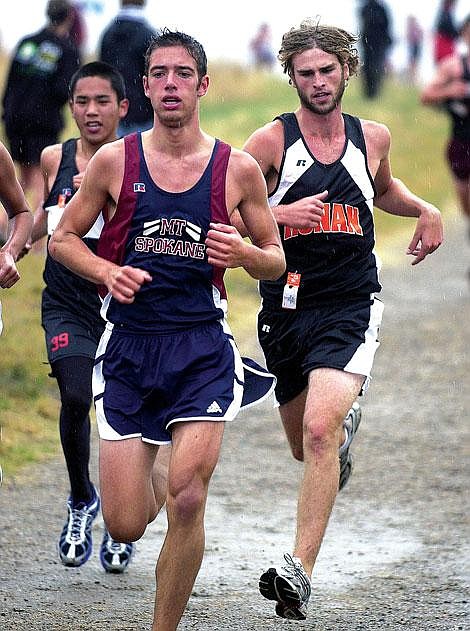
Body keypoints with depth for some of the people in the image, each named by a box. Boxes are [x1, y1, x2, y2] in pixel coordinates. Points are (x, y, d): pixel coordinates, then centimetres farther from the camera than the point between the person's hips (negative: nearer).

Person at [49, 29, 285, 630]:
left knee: (187, 503, -15)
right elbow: (63, 238, 9)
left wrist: (242, 252, -13)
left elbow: (276, 260, 10)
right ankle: (142, 481, 38)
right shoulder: (114, 161, 0)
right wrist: (107, 272, -10)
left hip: (202, 349, -1)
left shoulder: (238, 169, 1)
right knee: (125, 526, -1)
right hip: (128, 348, 1)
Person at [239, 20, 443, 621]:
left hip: (350, 308, -1)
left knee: (318, 431, -23)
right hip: (286, 310, 1)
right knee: (305, 447, 17)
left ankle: (299, 572, -26)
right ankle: (345, 427, 56)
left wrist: (426, 211, 11)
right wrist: (278, 213, -20)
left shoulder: (372, 137, 6)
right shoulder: (271, 141, -4)